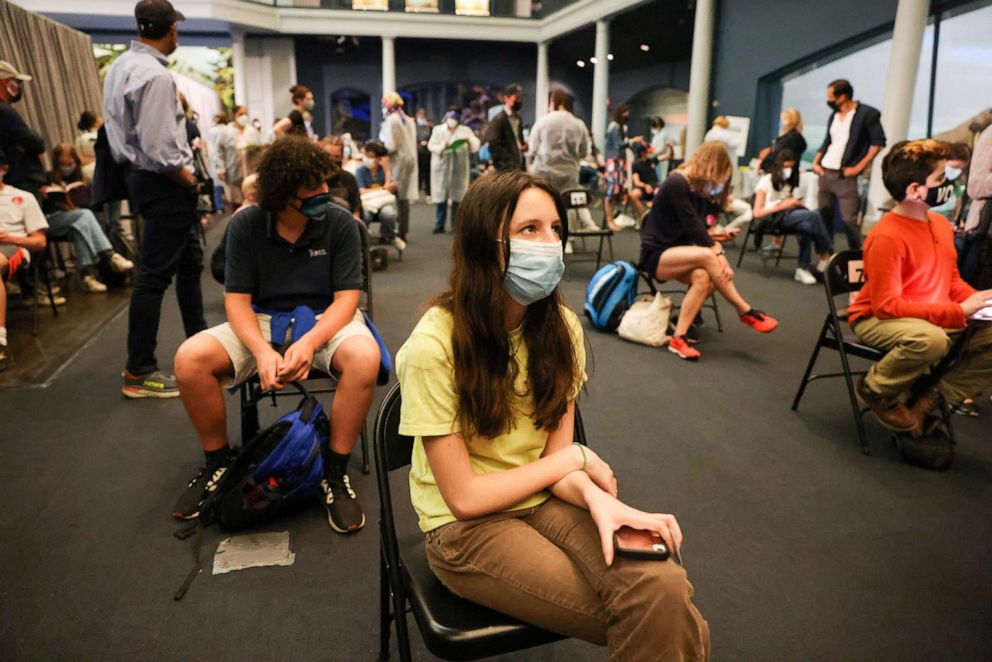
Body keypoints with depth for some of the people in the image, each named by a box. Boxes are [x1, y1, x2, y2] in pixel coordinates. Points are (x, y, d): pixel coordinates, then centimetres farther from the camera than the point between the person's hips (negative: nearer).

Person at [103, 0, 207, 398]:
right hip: (164, 184, -10)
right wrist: (189, 180, -10)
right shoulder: (154, 75, -20)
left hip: (140, 173, 10)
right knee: (155, 275, -4)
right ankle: (139, 373, 5)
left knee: (189, 261, 20)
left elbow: (130, 130, 15)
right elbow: (159, 150, -26)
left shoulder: (121, 66, 10)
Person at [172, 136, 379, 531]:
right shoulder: (246, 225, -7)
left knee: (364, 356, -36)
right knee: (189, 359, -22)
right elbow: (237, 299, -7)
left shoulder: (340, 223, -11)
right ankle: (218, 464, 3)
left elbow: (346, 298, -12)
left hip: (325, 320, -2)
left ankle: (335, 472, -17)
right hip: (261, 322, 2)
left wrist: (309, 342, -30)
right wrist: (263, 351, -26)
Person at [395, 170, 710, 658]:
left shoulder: (560, 325, -5)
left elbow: (556, 456, -3)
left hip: (545, 500, 4)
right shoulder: (435, 345, -21)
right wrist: (578, 458, -10)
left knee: (663, 590, -23)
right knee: (645, 617, -17)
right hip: (466, 527, -4)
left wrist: (596, 498, -24)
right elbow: (465, 496, -16)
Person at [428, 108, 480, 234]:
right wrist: (441, 146, -14)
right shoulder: (438, 129, 10)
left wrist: (470, 139, -15)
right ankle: (439, 225, 7)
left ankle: (456, 225, 8)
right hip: (441, 167, 0)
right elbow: (430, 145, 4)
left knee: (458, 197, 0)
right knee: (440, 197, 0)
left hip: (458, 168, 0)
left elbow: (474, 148, 4)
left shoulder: (465, 130, 8)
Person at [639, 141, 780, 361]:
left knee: (703, 278, -27)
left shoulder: (699, 189, 10)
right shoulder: (676, 184, -15)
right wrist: (717, 252, -22)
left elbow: (699, 228, 2)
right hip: (656, 254, -7)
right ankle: (746, 312, -19)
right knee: (706, 256, -32)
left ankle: (678, 339, -29)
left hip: (677, 254, 7)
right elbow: (692, 227, -20)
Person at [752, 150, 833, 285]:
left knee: (807, 227, -33)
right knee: (813, 216, -29)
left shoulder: (796, 182, 23)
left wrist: (793, 203, -4)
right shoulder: (766, 181, 4)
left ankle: (803, 269, -29)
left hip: (790, 216, 5)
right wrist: (780, 207, -10)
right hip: (772, 218, -5)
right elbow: (757, 213, -5)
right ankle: (827, 256, -22)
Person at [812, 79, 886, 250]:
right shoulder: (834, 115, 14)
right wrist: (816, 162, 9)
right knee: (823, 216, 8)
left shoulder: (866, 113, -6)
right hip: (825, 173, 7)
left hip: (845, 176, -6)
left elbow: (878, 142, -8)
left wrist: (858, 167, -13)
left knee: (849, 219, -10)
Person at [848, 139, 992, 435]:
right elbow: (886, 306, -24)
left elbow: (952, 280, 17)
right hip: (877, 321, -8)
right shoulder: (886, 237, -22)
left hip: (936, 317, 8)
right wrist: (958, 312, -25)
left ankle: (932, 397, -1)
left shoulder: (941, 225, 4)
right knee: (931, 339, -38)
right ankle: (874, 391, -10)